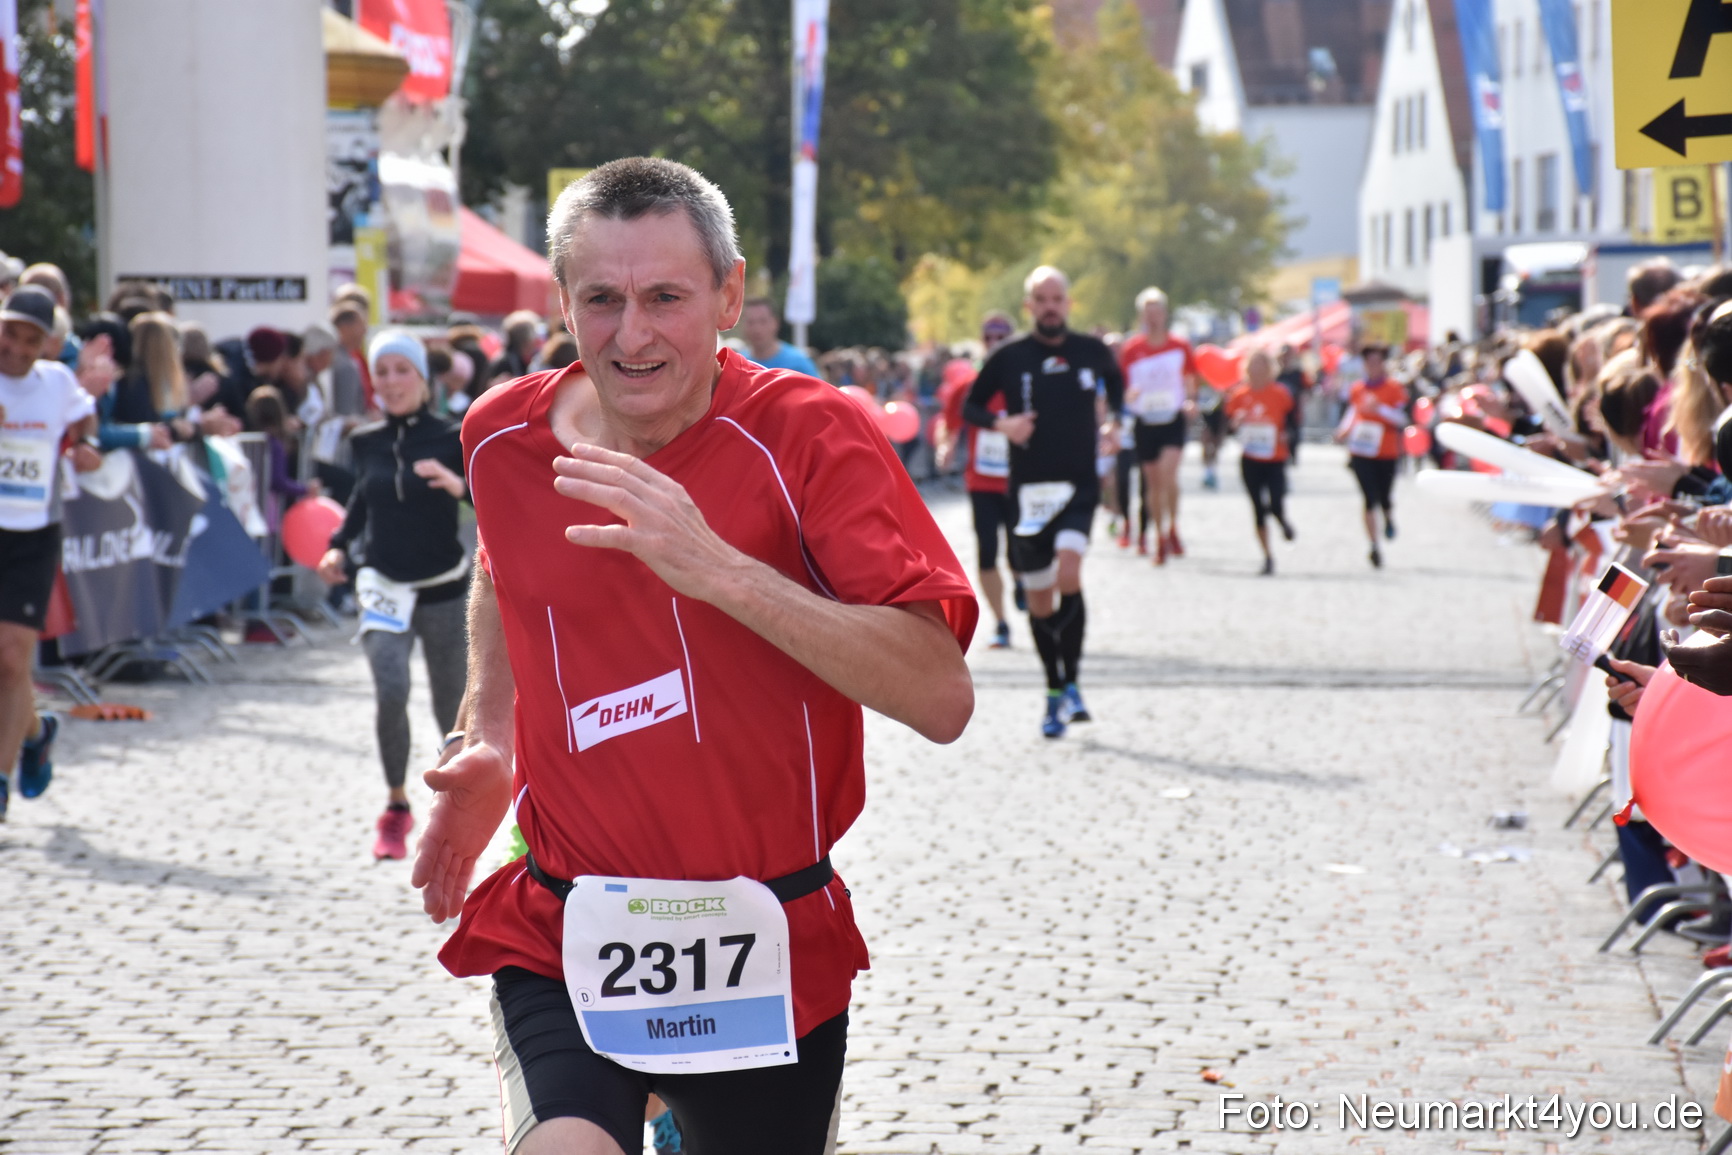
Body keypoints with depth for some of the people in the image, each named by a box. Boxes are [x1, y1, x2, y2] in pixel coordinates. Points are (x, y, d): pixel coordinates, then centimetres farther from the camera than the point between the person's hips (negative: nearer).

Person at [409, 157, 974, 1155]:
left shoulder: (809, 435, -12)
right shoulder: (502, 437, 1)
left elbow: (942, 699, -23)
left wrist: (720, 570, -29)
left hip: (769, 950, -1)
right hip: (562, 940, 1)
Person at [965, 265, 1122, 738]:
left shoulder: (1092, 352, 4)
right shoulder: (1009, 358, 0)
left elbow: (1116, 382, 26)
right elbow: (970, 406, 8)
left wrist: (1111, 420, 10)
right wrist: (1002, 423, -11)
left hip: (1079, 485, -1)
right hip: (1028, 490, 1)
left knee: (1068, 576, -23)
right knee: (1038, 599, 7)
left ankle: (1071, 684, -12)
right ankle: (1055, 691, 24)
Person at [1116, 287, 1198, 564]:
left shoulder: (1180, 346, 3)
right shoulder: (1130, 349, 2)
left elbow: (1190, 382, 13)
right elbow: (1121, 387, 6)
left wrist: (1190, 401, -6)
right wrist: (1128, 396, -17)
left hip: (1173, 419, -1)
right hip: (1145, 421, 1)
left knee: (1168, 473, -20)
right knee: (1153, 482, 6)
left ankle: (1172, 528, -1)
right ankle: (1160, 538, 18)